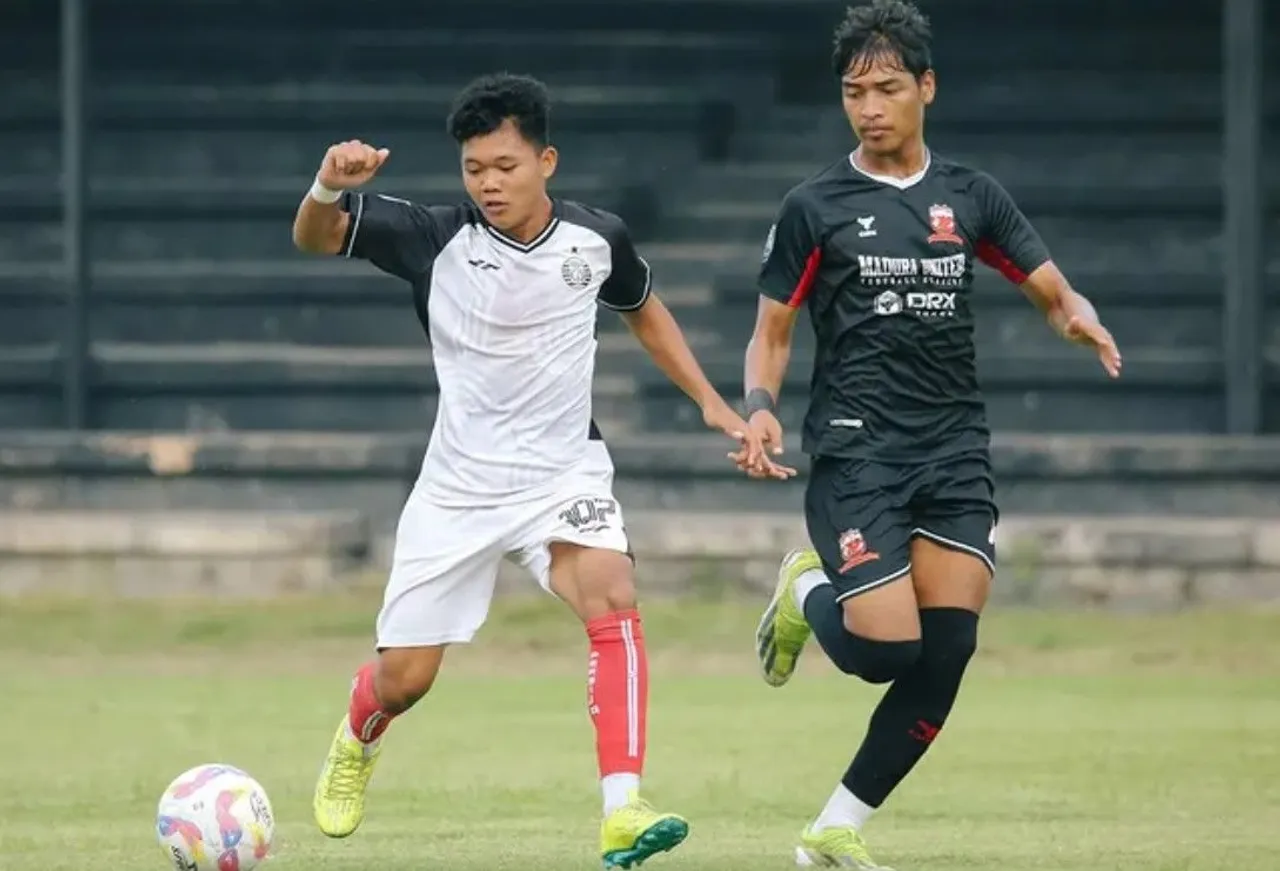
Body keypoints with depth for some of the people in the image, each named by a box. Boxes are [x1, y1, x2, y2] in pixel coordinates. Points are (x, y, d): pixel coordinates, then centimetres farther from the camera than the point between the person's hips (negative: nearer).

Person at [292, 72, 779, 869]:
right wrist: (329, 188, -44)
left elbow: (644, 310, 17)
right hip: (462, 483, 0)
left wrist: (711, 402, 11)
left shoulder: (598, 238, -5)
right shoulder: (437, 239, -13)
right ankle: (357, 744, 43)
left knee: (614, 602, -29)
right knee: (404, 678, 5)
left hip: (564, 473, 0)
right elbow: (314, 239, -21)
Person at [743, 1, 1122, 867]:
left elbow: (1052, 291, 14)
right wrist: (760, 407, -14)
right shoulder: (815, 207, 1)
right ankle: (808, 594, 20)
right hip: (855, 455, -3)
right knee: (886, 649, -16)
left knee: (945, 649, -8)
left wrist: (1078, 317, -10)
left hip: (955, 454, 3)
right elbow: (773, 333, 6)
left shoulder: (970, 197, 10)